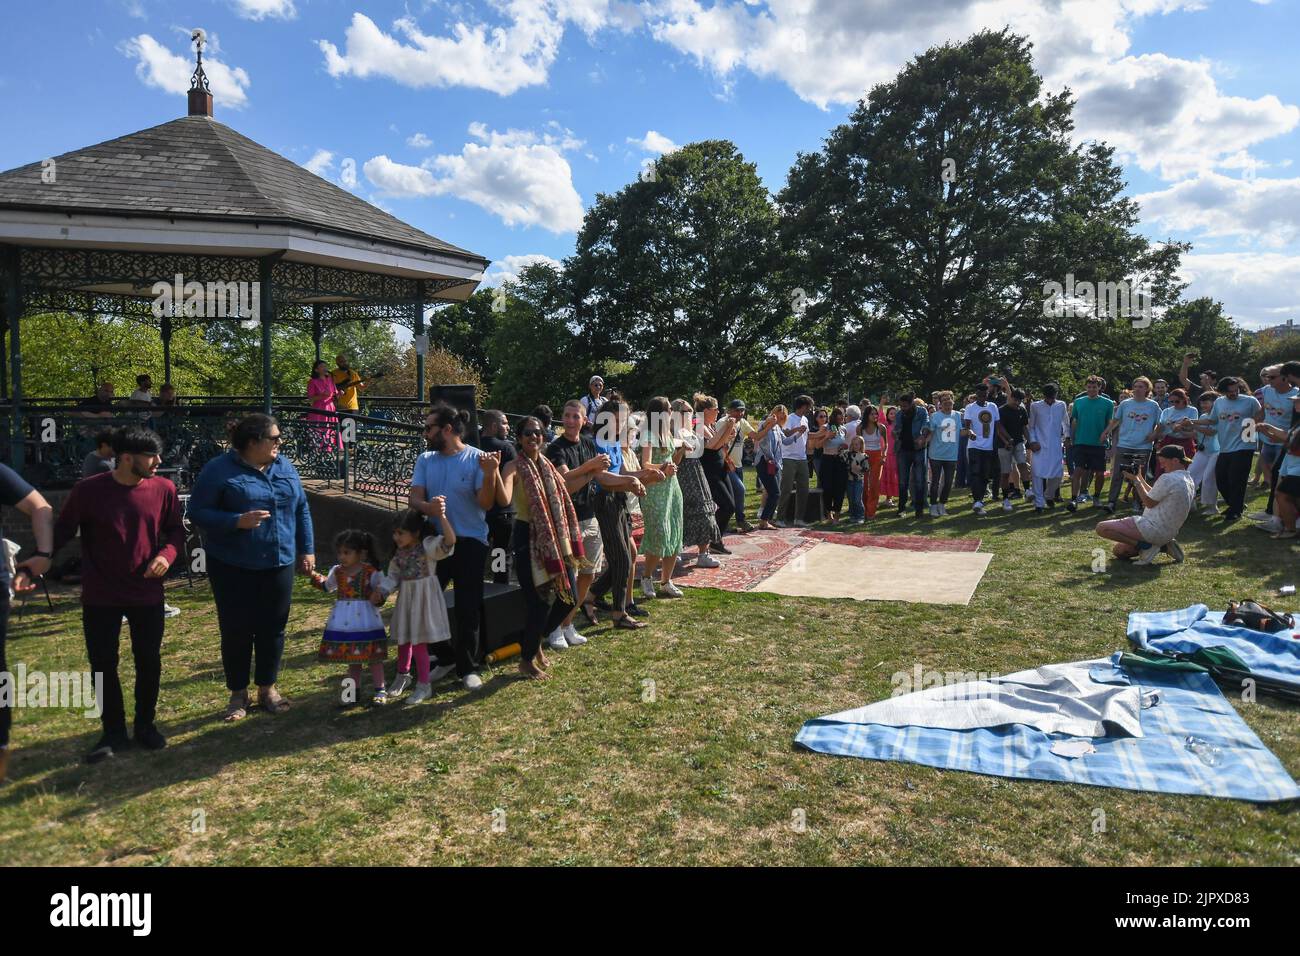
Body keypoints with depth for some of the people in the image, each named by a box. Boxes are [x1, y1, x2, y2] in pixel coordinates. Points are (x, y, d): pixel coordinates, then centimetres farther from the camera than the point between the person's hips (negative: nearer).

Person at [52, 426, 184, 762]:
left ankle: (145, 725, 28)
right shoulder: (88, 490, -11)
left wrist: (166, 555, -15)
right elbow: (62, 530, -2)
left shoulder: (163, 489, -6)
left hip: (147, 595, 2)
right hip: (100, 597, -1)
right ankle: (114, 732, 23)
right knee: (103, 664, 6)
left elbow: (176, 530, 5)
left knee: (149, 661, 9)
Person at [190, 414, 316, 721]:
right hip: (233, 567, -4)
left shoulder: (285, 467, 6)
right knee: (236, 630, 5)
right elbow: (197, 512, -11)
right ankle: (238, 694, 22)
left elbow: (301, 510, 11)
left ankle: (267, 689, 25)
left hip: (278, 563, 4)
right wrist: (237, 521, -25)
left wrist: (307, 550, 8)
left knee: (272, 628, 9)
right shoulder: (219, 470, -9)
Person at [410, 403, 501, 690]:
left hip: (470, 542, -5)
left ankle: (467, 668, 18)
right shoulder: (425, 460, 5)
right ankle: (445, 657, 29)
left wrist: (490, 473, -30)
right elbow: (414, 498, -4)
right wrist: (429, 507, -27)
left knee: (468, 608, 1)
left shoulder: (478, 459, -9)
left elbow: (485, 503, -14)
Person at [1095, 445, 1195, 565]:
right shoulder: (1189, 481, 13)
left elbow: (1149, 502, -12)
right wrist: (1140, 478, 16)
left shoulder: (1167, 479, -19)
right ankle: (1163, 546, 11)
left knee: (1101, 527, -15)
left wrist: (1136, 480, -4)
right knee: (1118, 550, 21)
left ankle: (1144, 546, -13)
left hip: (1153, 530, -10)